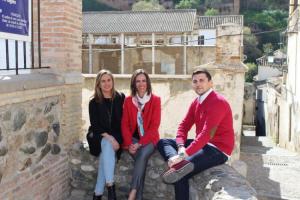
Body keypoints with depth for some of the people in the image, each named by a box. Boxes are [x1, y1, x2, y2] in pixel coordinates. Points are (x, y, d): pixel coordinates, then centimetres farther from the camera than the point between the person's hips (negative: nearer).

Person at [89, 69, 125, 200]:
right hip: (100, 137, 0)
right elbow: (95, 125, -6)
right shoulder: (94, 102, 0)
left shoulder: (121, 98, 1)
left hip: (117, 137, 0)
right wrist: (109, 137, -21)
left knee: (105, 154, -28)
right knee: (108, 146, -33)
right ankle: (110, 187, -32)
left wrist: (115, 138, -11)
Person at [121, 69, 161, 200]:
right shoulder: (128, 100, 6)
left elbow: (155, 125, -7)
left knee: (143, 155, -32)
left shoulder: (155, 100, -2)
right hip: (133, 138, 1)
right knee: (141, 158, -27)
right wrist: (129, 144, -14)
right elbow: (125, 124, 2)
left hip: (149, 139, -1)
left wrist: (140, 143, -17)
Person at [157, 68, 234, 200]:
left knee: (180, 175, -26)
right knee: (162, 142, -3)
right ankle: (179, 164, -30)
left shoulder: (218, 102, -18)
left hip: (218, 149, -9)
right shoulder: (195, 102, 10)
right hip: (202, 144, 9)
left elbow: (207, 133, -27)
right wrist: (181, 147, -15)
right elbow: (184, 126, 6)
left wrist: (184, 155, -31)